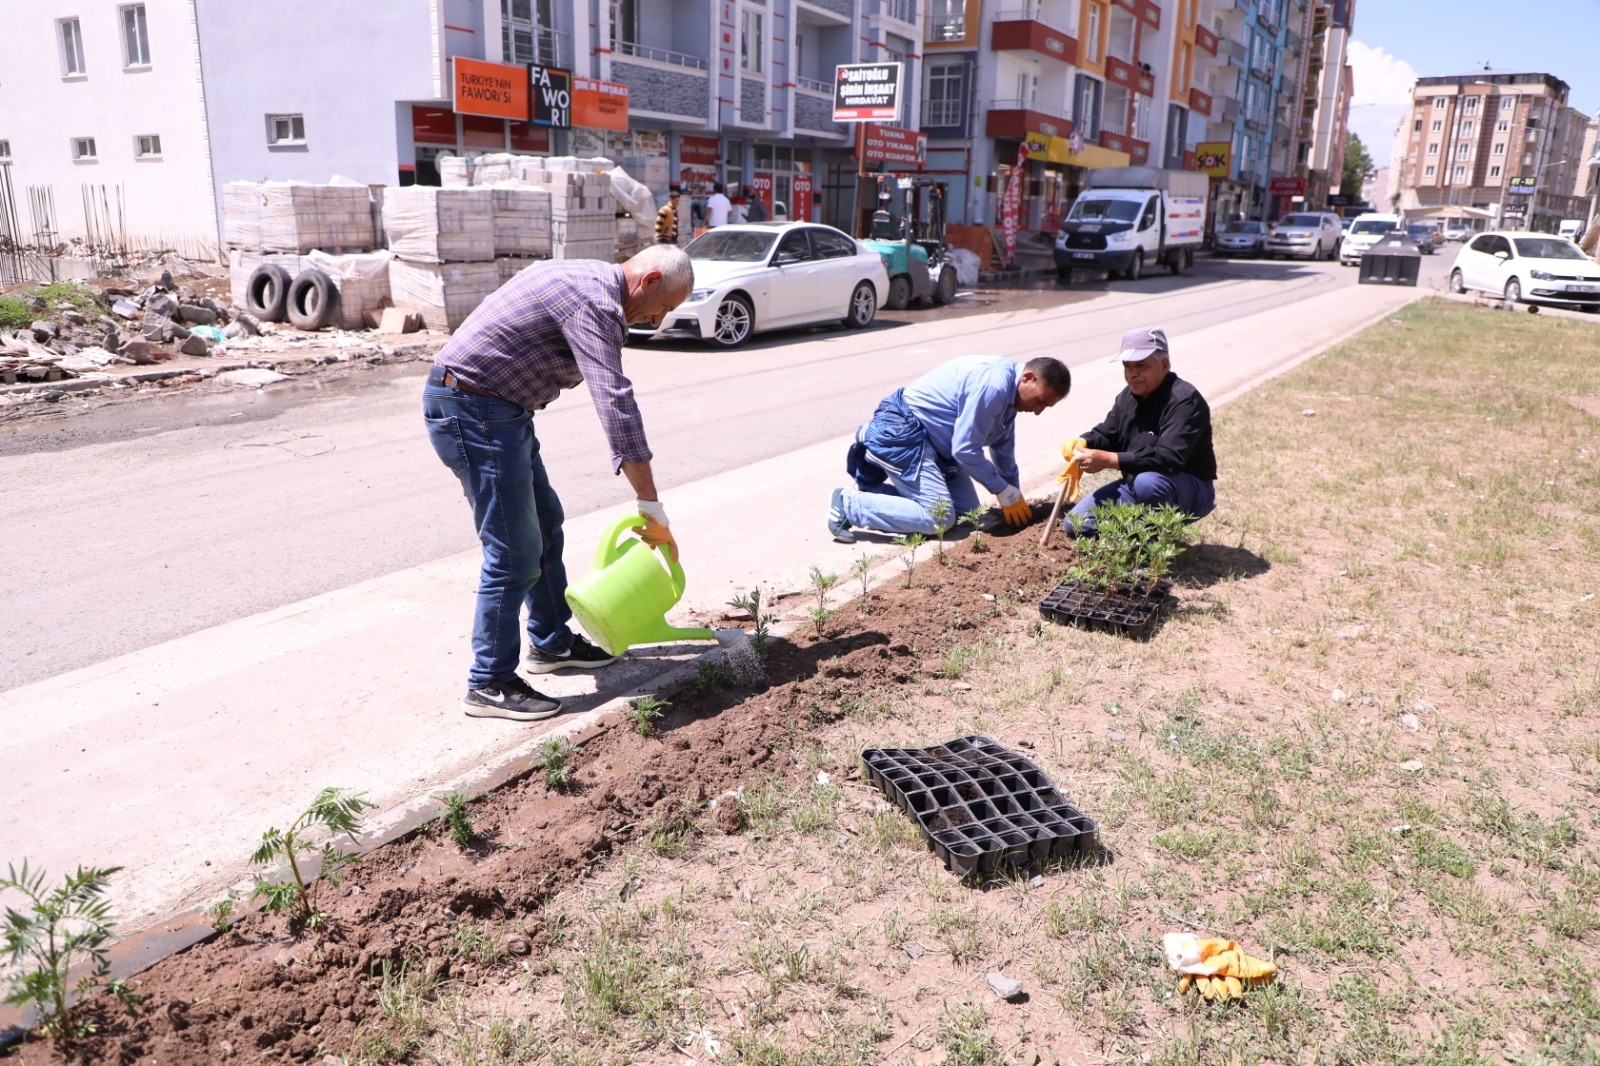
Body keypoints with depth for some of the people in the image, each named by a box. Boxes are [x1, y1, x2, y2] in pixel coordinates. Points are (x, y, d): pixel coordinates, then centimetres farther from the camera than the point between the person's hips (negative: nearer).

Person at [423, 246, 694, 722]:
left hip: (498, 410, 11)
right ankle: (489, 684, 5)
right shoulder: (596, 301, -19)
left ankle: (552, 643, 32)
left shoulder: (583, 278, 14)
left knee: (544, 523, 18)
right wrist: (652, 507, -27)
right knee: (515, 552, -7)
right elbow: (616, 403, -28)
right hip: (472, 410, -11)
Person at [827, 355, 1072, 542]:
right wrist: (1005, 492, -10)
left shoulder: (1008, 395, 9)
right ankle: (848, 504, -10)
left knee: (967, 510, 7)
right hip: (900, 432, -11)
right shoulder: (992, 385, -23)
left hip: (929, 440, 11)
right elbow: (965, 450, -21)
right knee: (939, 518, -18)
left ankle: (871, 492, 10)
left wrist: (1017, 500, 27)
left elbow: (1003, 452, 22)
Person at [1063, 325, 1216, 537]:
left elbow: (1168, 459, -35)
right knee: (1075, 524, -2)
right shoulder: (1128, 396, 4)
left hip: (1190, 490, -7)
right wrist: (1084, 444, -15)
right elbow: (1106, 434, 11)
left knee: (1147, 483, -42)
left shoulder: (1185, 400, -23)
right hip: (1135, 486, 8)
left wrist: (1107, 460, -39)